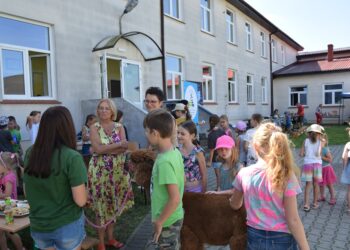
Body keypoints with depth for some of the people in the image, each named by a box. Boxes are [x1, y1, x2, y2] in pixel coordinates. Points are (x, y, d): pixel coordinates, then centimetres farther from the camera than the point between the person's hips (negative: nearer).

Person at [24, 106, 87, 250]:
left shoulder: (30, 153, -6)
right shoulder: (72, 157, -22)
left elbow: (27, 193, 4)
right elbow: (80, 201, -19)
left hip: (38, 226, 4)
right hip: (67, 226, -4)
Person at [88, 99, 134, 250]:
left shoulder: (119, 127, 3)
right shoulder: (94, 128, -4)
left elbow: (125, 148, -11)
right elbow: (98, 148, -18)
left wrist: (104, 149, -18)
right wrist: (118, 144, -18)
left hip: (117, 171, 3)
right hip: (100, 172, -3)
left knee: (113, 205, 13)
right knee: (101, 206, 5)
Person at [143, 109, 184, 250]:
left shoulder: (164, 162, -28)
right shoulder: (175, 152, -2)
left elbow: (175, 199, -29)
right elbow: (182, 180, 10)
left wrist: (159, 221, -16)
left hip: (167, 221, -8)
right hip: (175, 217, 8)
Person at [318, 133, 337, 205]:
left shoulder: (326, 150, -19)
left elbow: (330, 159, -21)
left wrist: (322, 157, -25)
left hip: (326, 169, -6)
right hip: (320, 169, 6)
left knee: (329, 184, 4)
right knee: (320, 184, 15)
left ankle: (333, 198, 16)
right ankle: (322, 196, 30)